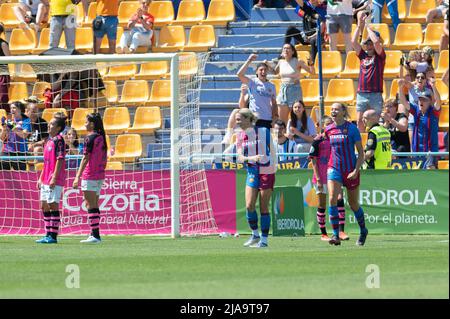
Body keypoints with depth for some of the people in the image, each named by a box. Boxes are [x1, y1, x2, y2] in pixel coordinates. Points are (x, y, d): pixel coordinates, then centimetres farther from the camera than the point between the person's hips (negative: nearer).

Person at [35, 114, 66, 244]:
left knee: (53, 205, -7)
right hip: (46, 179, 10)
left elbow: (60, 159, -17)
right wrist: (41, 178, 20)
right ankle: (48, 234, 16)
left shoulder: (58, 140, -11)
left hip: (55, 180, -10)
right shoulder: (49, 141, 17)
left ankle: (53, 236, -5)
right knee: (44, 206, 11)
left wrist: (54, 177, -21)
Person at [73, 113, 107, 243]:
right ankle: (95, 234, 13)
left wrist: (78, 176, -16)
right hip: (100, 176, 8)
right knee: (94, 206, 12)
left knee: (91, 206, -7)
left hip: (90, 175, -8)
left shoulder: (90, 138, -12)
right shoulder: (101, 138, 11)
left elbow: (85, 159, -16)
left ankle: (95, 235, -11)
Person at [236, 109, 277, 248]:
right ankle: (255, 234, 13)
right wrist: (251, 158, -21)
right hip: (252, 172, 4)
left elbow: (272, 151, 0)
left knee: (264, 207, -2)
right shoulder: (240, 136, 5)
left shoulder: (264, 132, -7)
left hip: (266, 172, -4)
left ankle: (264, 239, 5)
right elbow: (240, 157, -2)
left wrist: (273, 167, 2)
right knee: (249, 205, -7)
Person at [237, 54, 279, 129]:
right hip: (255, 119, -4)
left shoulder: (271, 86, 11)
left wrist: (275, 116, 4)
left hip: (268, 120, 4)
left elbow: (274, 103, 15)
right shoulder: (253, 83, -1)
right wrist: (249, 61, -15)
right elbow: (240, 74, -14)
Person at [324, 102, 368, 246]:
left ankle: (363, 231, 34)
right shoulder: (328, 130, 4)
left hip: (351, 170, -3)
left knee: (353, 204, 10)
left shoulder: (351, 128, -8)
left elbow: (361, 152, -6)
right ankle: (335, 235, -18)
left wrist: (356, 171, -16)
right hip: (334, 168, 3)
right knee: (332, 199, -19)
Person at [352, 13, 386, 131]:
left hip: (375, 94, -4)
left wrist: (368, 27, -2)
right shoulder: (363, 55, 15)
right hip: (361, 94, 4)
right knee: (360, 121, 0)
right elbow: (354, 42, 8)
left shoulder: (379, 56, 3)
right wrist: (360, 26, 4)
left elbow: (376, 41, -13)